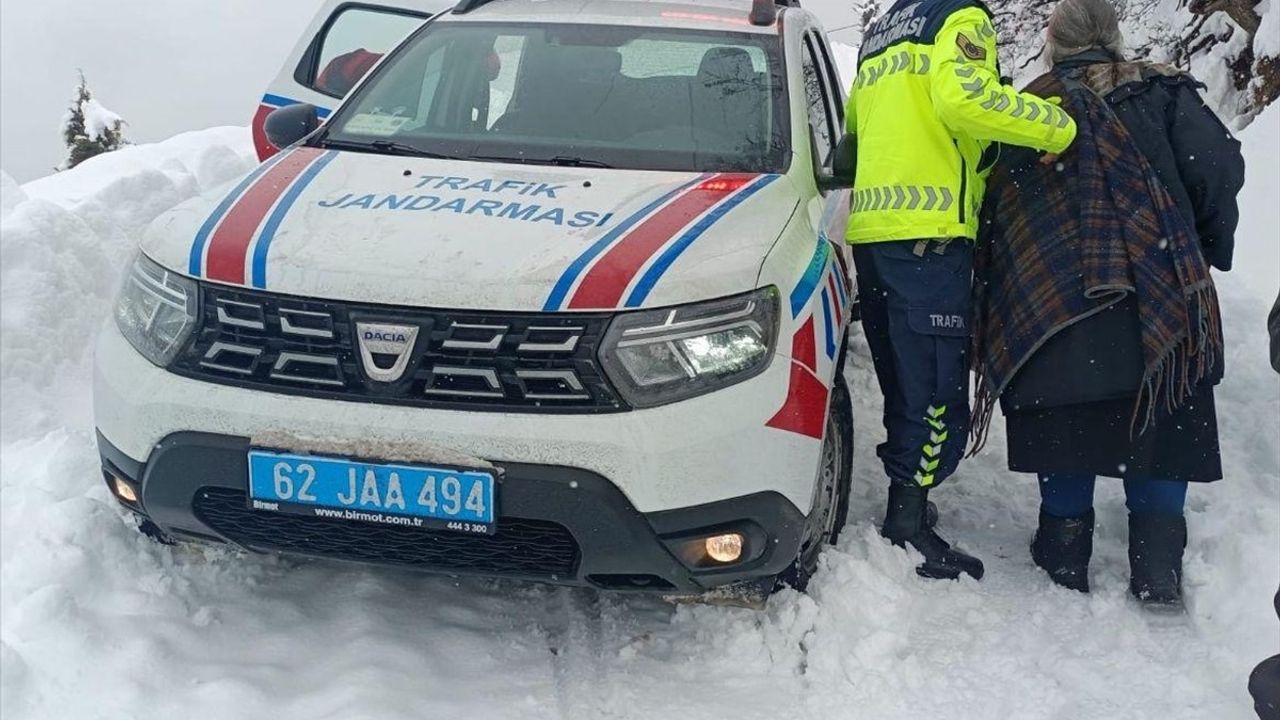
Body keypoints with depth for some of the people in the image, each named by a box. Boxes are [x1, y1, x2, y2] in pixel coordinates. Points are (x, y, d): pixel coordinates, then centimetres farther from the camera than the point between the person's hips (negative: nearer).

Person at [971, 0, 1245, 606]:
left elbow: (994, 210, 11)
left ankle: (1065, 555, 17)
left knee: (1068, 429, 10)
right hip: (1155, 299, -1)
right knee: (1161, 430, 8)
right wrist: (1210, 247, 9)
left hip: (1048, 300, 2)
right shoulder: (1157, 91, 5)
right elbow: (1219, 168, -6)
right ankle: (1157, 568, 8)